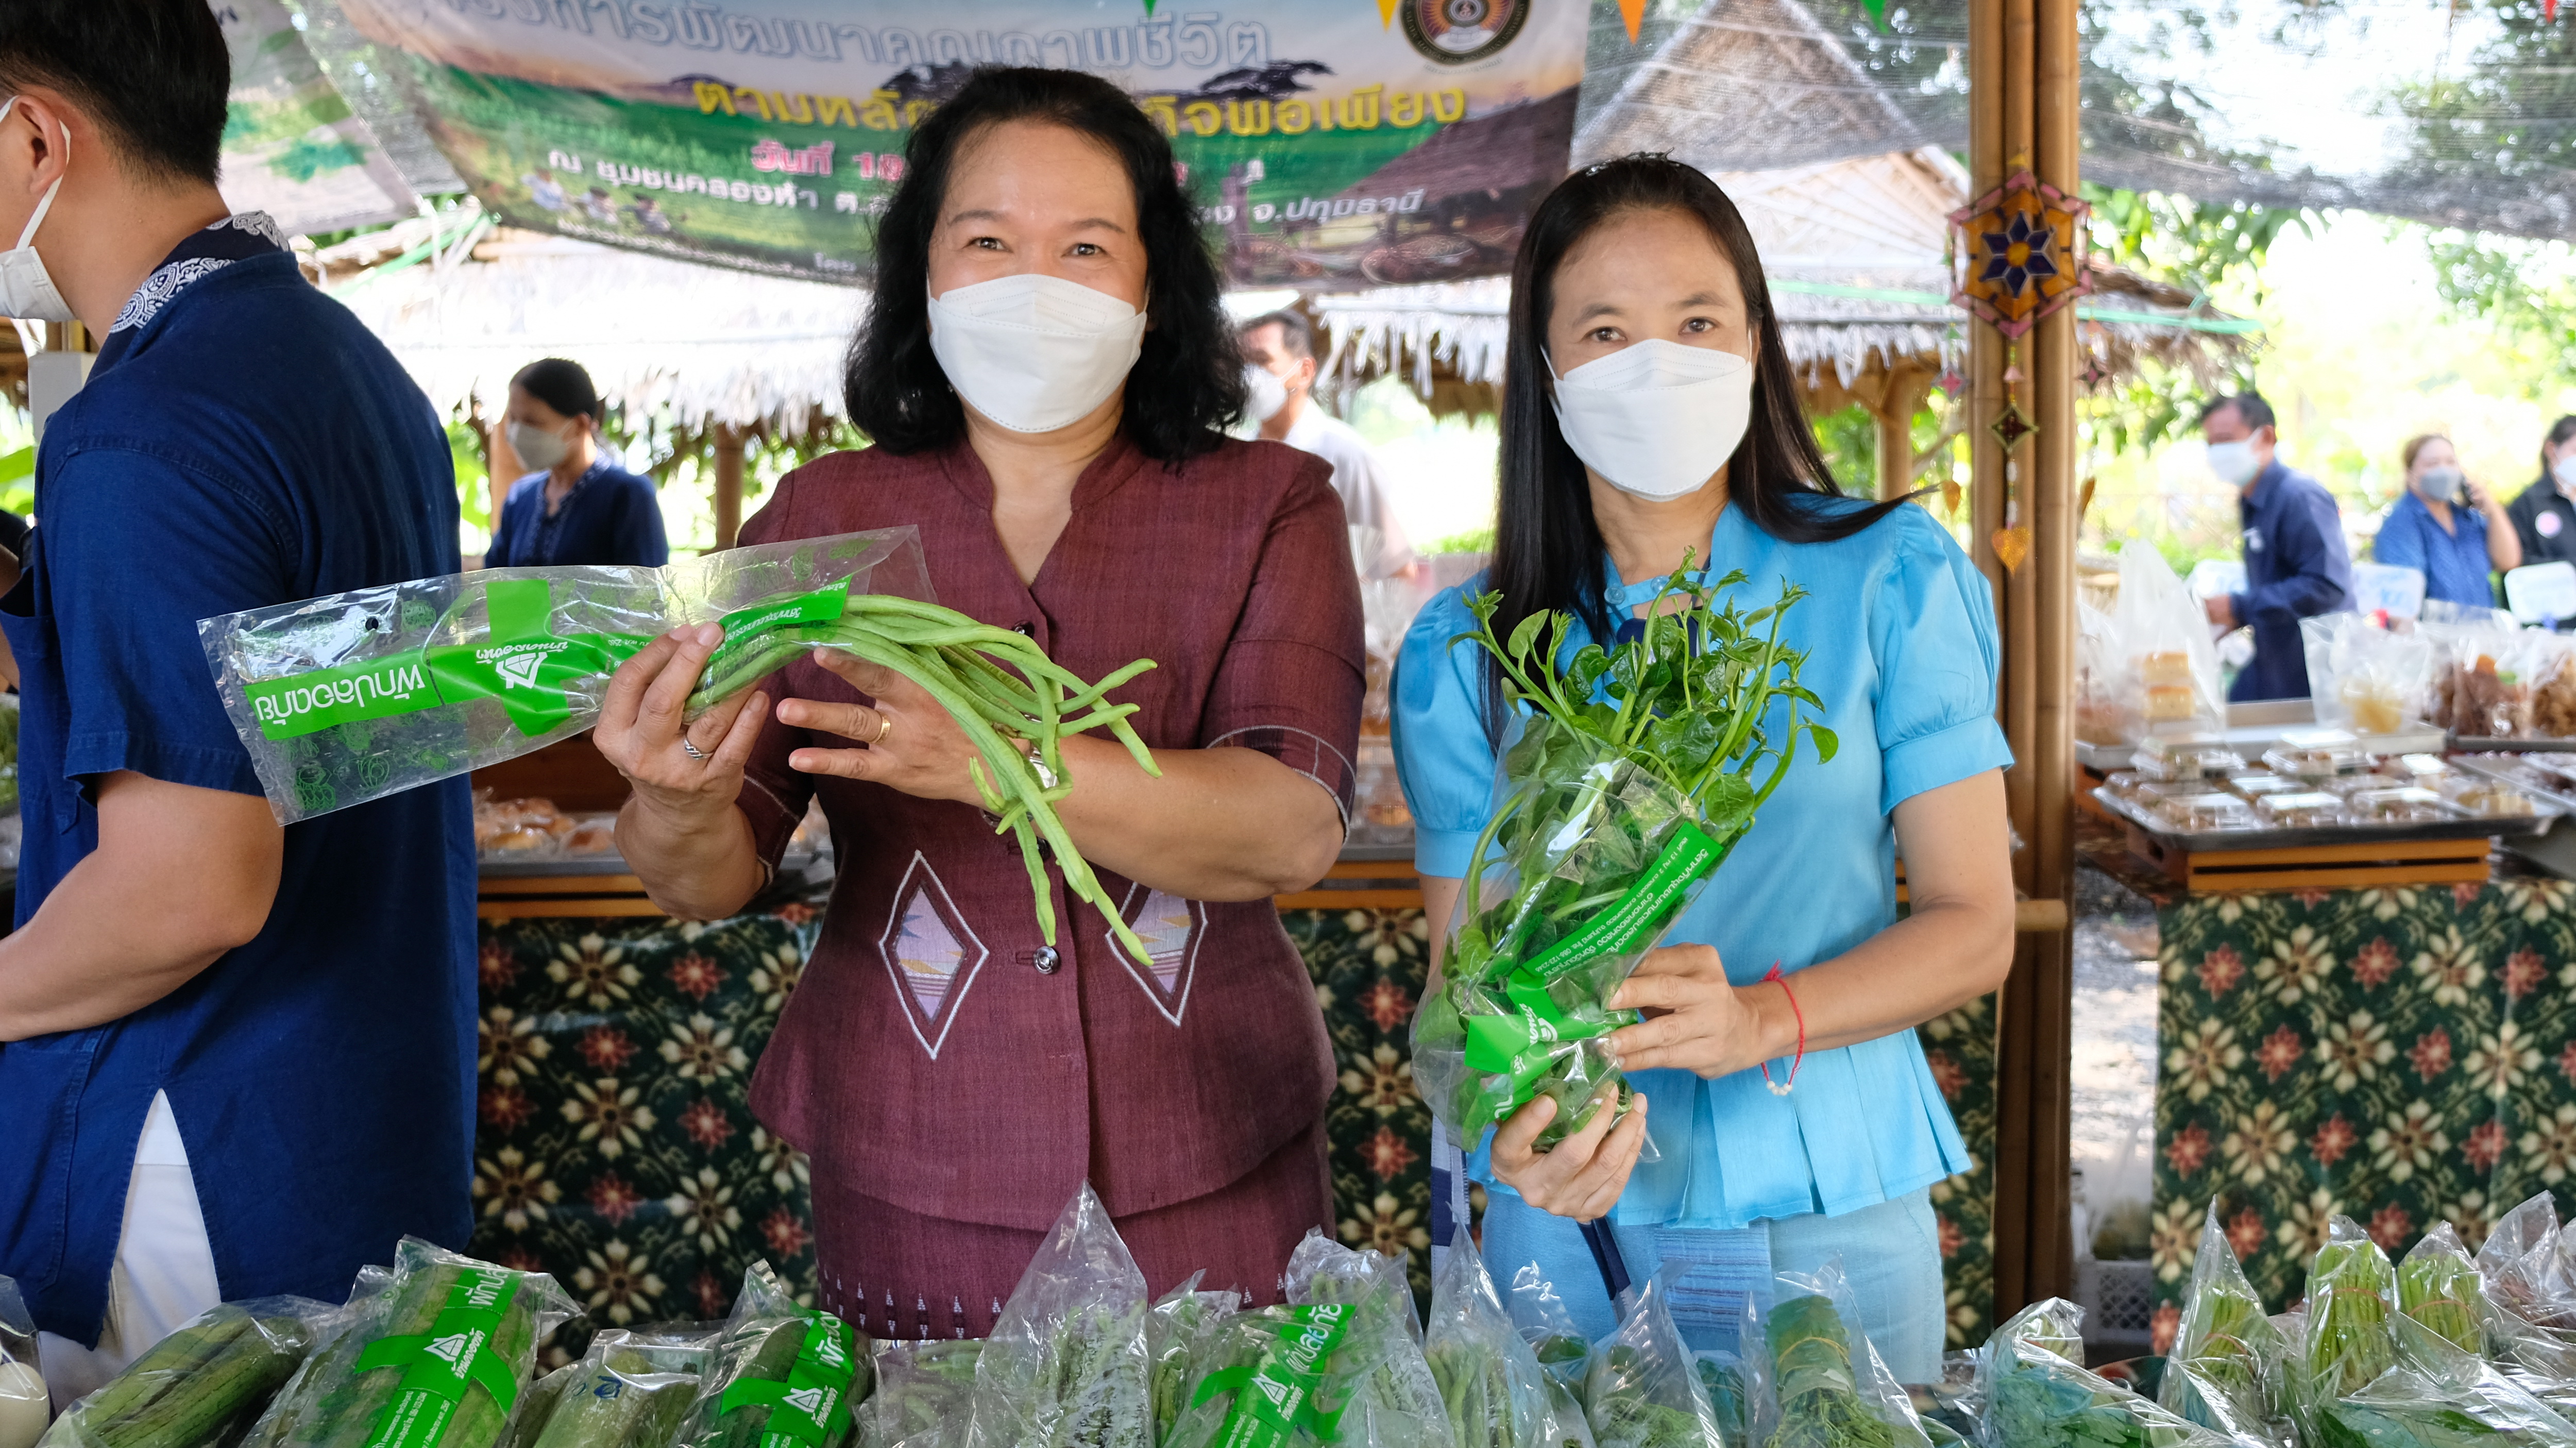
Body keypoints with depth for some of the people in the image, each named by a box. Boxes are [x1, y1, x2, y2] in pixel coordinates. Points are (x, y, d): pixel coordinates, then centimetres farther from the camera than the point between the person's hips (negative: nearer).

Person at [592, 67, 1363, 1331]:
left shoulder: (1265, 508, -2)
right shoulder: (820, 517, 2)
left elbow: (1295, 829, -18)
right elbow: (711, 882, -4)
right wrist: (677, 808, -27)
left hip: (1211, 1193, 0)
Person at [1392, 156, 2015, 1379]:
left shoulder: (1892, 579, -5)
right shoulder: (1463, 650, -2)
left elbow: (1974, 923, -5)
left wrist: (1762, 1020, -23)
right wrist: (1520, 1119, -23)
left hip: (1837, 1218, 0)